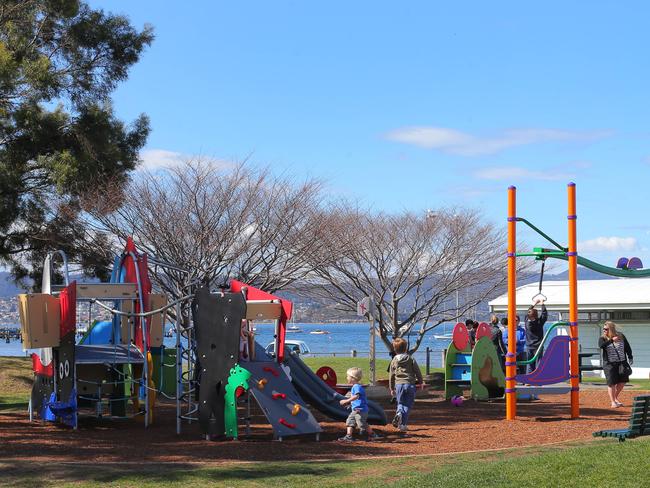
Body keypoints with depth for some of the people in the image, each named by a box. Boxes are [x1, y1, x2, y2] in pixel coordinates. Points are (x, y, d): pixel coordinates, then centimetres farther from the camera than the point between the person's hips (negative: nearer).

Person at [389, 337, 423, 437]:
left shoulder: (394, 360, 5)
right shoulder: (410, 359, 0)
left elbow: (391, 376, 10)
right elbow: (417, 371, 2)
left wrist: (391, 388, 19)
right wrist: (420, 382, 16)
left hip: (399, 384, 2)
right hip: (410, 384, -1)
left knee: (400, 403, 14)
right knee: (407, 405, 2)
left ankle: (399, 413, -19)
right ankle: (403, 426, -5)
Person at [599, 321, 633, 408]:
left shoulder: (621, 336, 3)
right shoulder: (603, 339, -5)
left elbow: (627, 347, 10)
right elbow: (601, 345, -26)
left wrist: (630, 357, 2)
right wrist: (611, 340, -33)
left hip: (622, 363, 3)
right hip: (609, 364, -3)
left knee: (622, 381, 5)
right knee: (612, 383, -6)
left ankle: (615, 398, 28)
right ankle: (613, 402, 5)